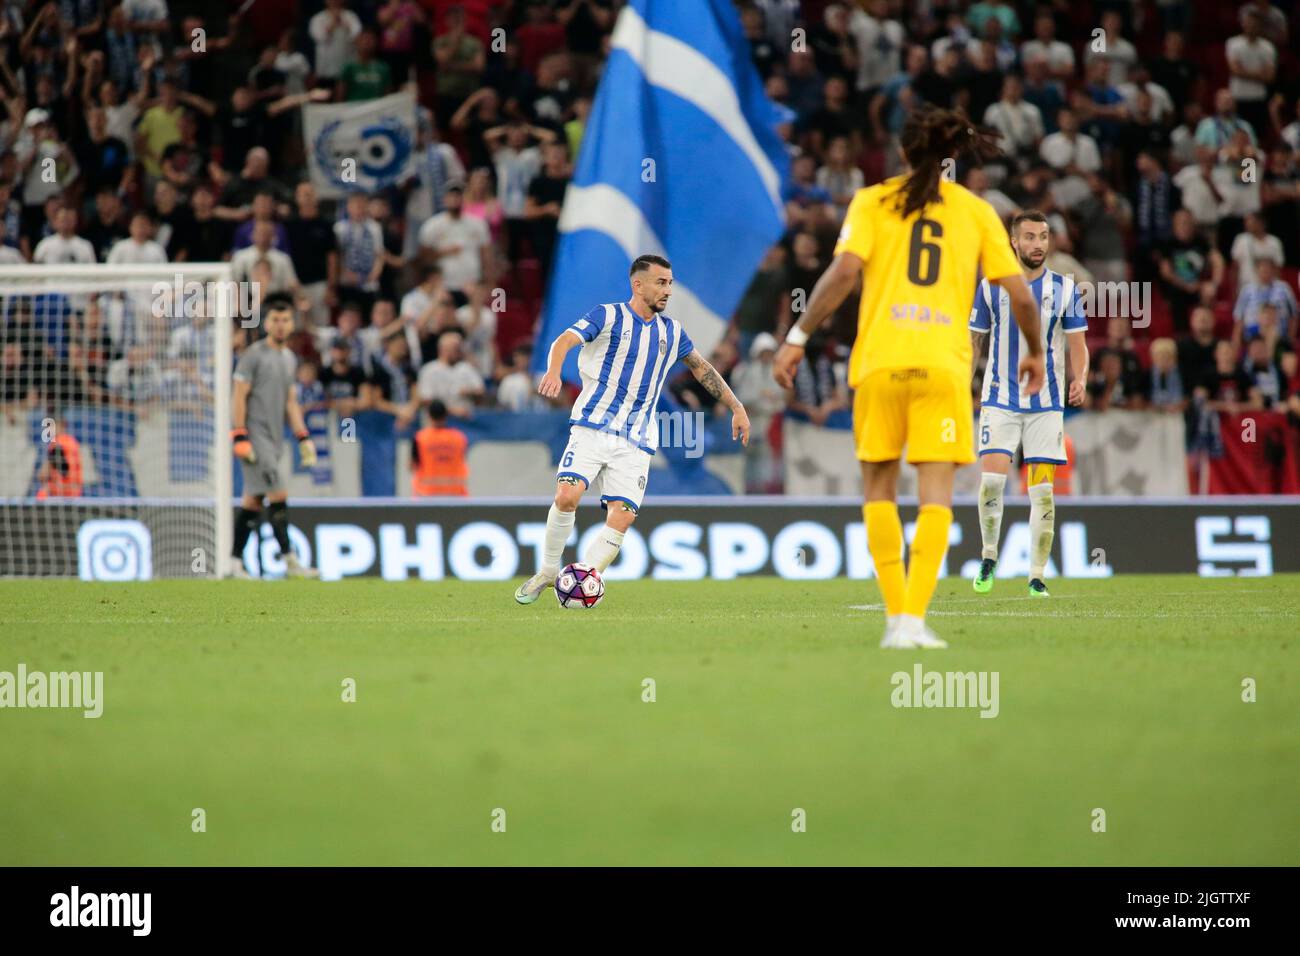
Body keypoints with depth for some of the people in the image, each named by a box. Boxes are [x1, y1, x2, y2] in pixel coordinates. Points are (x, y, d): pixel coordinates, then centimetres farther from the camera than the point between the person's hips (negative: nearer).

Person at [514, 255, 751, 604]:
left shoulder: (672, 332, 15)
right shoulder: (608, 316, -1)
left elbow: (702, 368, 30)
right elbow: (565, 340, -16)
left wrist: (736, 407, 27)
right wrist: (554, 370, -37)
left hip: (636, 442, 4)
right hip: (592, 428, -4)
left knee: (622, 518, -13)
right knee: (567, 495, -22)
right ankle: (547, 572, -2)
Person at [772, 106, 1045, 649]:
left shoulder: (872, 202, 7)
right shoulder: (977, 212, 11)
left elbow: (844, 271, -6)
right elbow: (1019, 293, 8)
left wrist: (798, 337, -1)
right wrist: (1034, 352, 24)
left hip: (878, 361, 0)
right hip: (944, 364, 0)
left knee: (879, 489, 12)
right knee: (936, 494, -2)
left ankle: (896, 616, 6)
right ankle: (914, 619, -16)